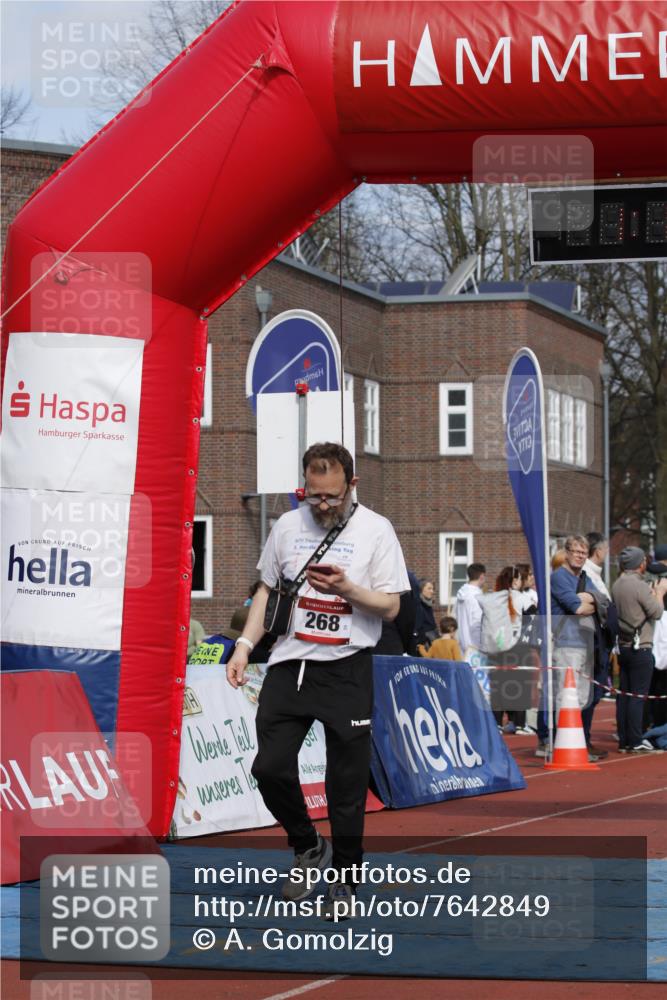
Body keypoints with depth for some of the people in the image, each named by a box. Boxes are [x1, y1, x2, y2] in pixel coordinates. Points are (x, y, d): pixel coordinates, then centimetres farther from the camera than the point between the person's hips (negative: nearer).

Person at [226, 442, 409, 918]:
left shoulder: (376, 530, -2)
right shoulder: (288, 526, 8)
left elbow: (390, 607, -3)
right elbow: (267, 591, 18)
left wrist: (346, 588, -19)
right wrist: (245, 644, 7)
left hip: (347, 669, -3)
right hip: (290, 665, 3)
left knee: (347, 781, 0)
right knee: (270, 767, -7)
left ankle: (345, 881, 15)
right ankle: (309, 847, 19)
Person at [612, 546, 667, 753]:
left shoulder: (616, 586, 8)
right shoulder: (639, 586, -16)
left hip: (623, 646, 8)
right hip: (640, 647, -8)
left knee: (623, 694, 9)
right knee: (638, 695, -4)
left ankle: (623, 740, 11)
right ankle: (635, 742, -3)